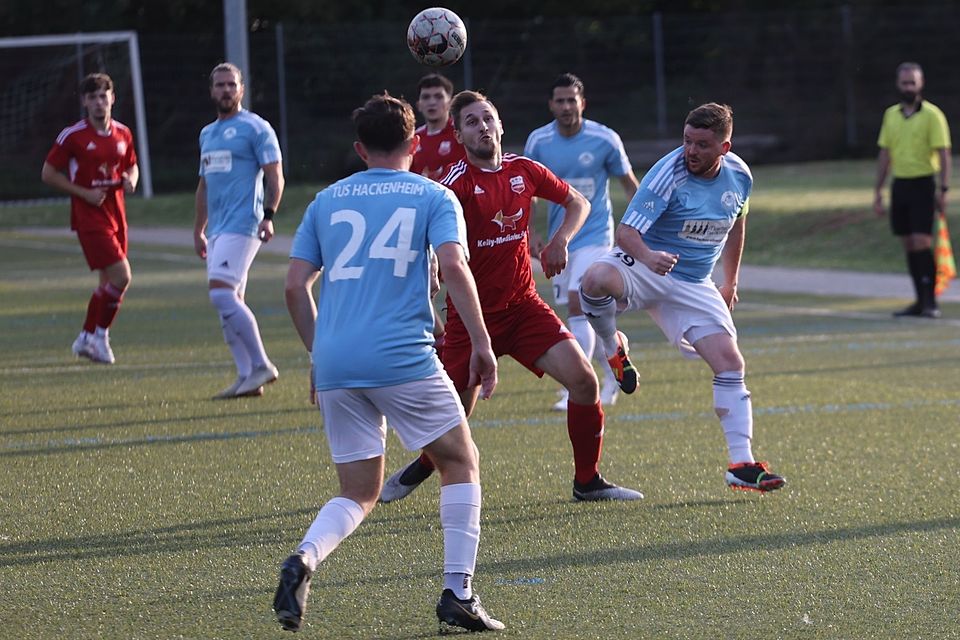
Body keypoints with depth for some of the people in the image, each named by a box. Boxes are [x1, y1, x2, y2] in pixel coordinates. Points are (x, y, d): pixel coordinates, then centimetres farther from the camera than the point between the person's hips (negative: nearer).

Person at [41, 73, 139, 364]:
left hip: (116, 216, 6)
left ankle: (87, 338, 24)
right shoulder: (73, 136, -9)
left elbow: (132, 166, 23)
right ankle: (100, 335, 0)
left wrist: (131, 180, -2)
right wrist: (85, 193, -13)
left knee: (109, 281, 9)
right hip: (90, 217, -6)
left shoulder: (122, 134, 7)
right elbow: (48, 173, -5)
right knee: (121, 276, -16)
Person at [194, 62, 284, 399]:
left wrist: (268, 215, -21)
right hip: (217, 229, 8)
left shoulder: (255, 128, -4)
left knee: (222, 293, -19)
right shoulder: (207, 134, 20)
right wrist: (199, 229, 23)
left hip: (242, 225, -8)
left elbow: (275, 176, -9)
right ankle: (247, 377, 8)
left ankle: (261, 365, -13)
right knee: (229, 302, 6)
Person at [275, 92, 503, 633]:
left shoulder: (327, 200, 16)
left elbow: (296, 287, 12)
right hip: (403, 359, -4)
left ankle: (304, 560, -17)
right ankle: (458, 593, 4)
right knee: (462, 464, 14)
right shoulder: (433, 197, 6)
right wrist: (482, 346, -8)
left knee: (359, 494, 13)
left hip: (335, 365, 4)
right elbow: (455, 268, -10)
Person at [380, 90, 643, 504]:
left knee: (583, 380, -11)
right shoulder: (458, 183, -13)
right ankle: (422, 467, 33)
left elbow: (577, 202, 17)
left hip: (523, 306, 4)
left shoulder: (523, 170, 3)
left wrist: (560, 240, -1)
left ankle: (588, 482, 4)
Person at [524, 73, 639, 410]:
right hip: (559, 240, 4)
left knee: (577, 306, -18)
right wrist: (529, 233, -2)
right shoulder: (538, 141, -2)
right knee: (580, 315, 9)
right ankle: (613, 372, 30)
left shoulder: (605, 139, -9)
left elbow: (628, 182, 4)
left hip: (595, 235, -4)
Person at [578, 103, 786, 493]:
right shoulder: (668, 174, -21)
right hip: (641, 267, -5)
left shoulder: (739, 176, -2)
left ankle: (741, 464, -1)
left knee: (730, 363, -7)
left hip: (693, 284, 5)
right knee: (597, 279, -39)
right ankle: (613, 346, -6)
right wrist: (647, 256, -49)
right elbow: (627, 231, -27)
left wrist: (730, 282, 25)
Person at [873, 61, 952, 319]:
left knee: (922, 242, -12)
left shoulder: (932, 115, -6)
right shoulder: (891, 114, 11)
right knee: (909, 244, 7)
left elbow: (943, 153, -9)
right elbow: (885, 154, 15)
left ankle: (931, 302, -9)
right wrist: (878, 191, 12)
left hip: (923, 185, -6)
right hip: (899, 185, 6)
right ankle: (920, 300, 13)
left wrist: (943, 189, -16)